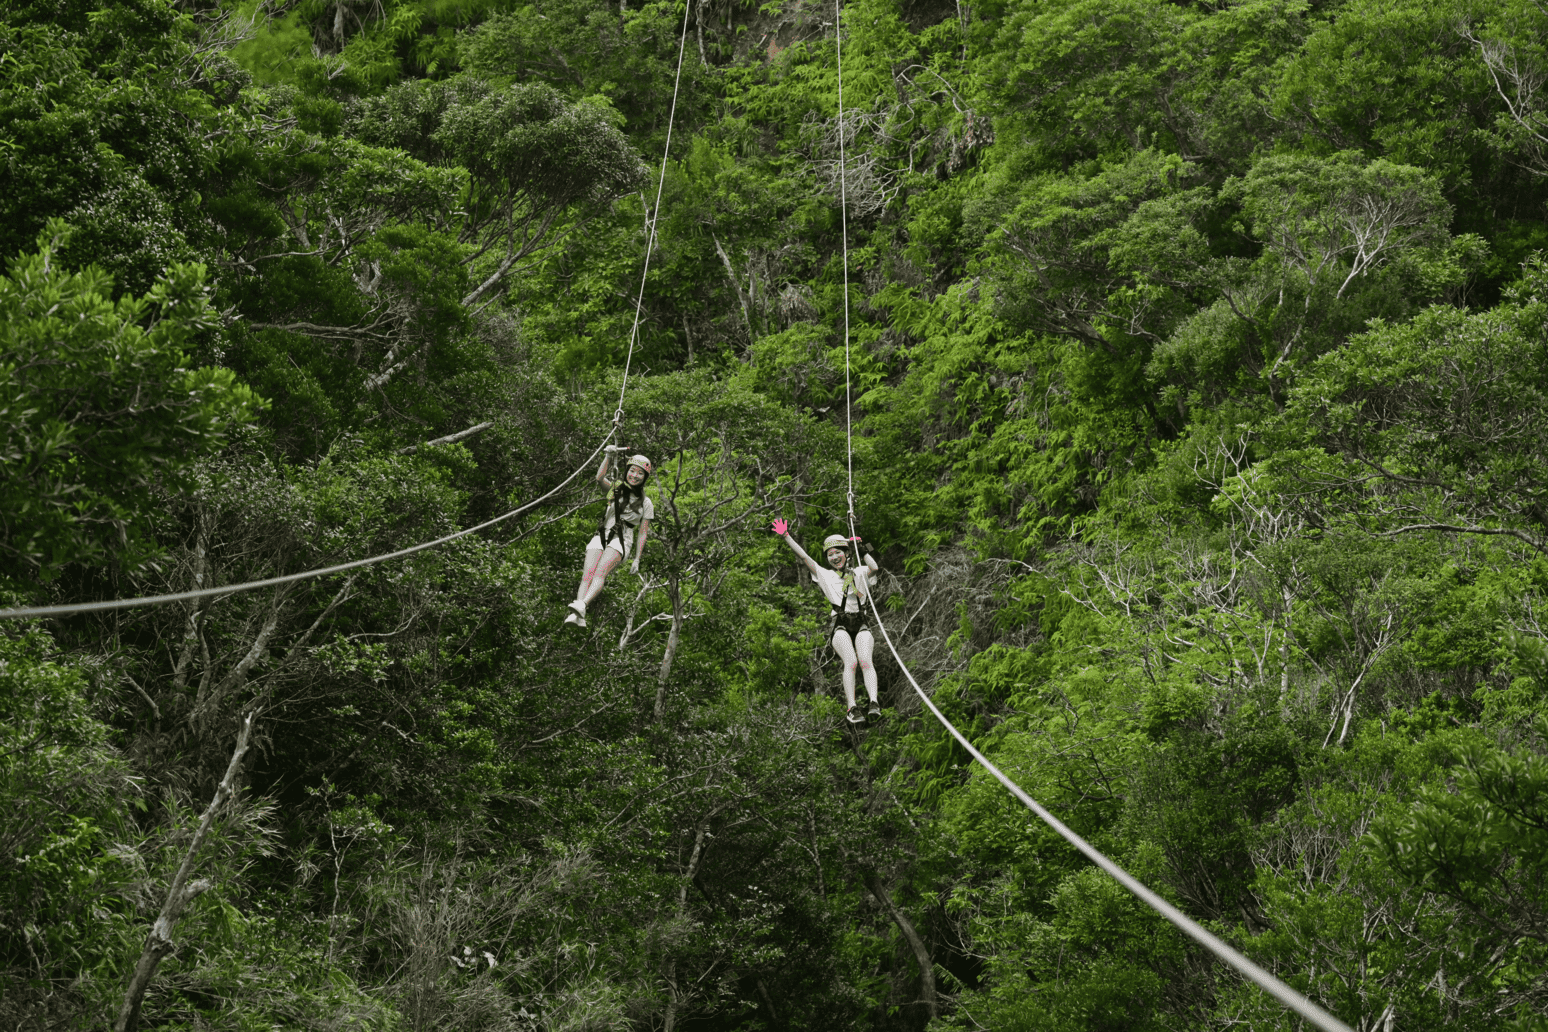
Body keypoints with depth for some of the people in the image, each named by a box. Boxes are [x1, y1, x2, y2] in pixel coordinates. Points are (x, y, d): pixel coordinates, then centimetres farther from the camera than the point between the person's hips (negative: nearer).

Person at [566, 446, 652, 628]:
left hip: (621, 541, -2)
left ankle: (582, 604, -52)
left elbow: (642, 532, 9)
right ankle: (579, 616, -39)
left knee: (601, 571, -30)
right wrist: (609, 455, -16)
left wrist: (637, 559, 2)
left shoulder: (645, 503, 11)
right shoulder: (616, 488, 15)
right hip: (602, 536, 2)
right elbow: (600, 478, -5)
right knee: (588, 573, -22)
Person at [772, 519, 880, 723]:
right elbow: (804, 557, 13)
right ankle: (851, 708, -35)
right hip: (840, 626, 0)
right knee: (850, 662, -25)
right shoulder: (826, 576, 17)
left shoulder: (858, 573, 15)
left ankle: (874, 704, -39)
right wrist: (786, 537, 9)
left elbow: (874, 568, -7)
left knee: (865, 662, -25)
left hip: (861, 625, 0)